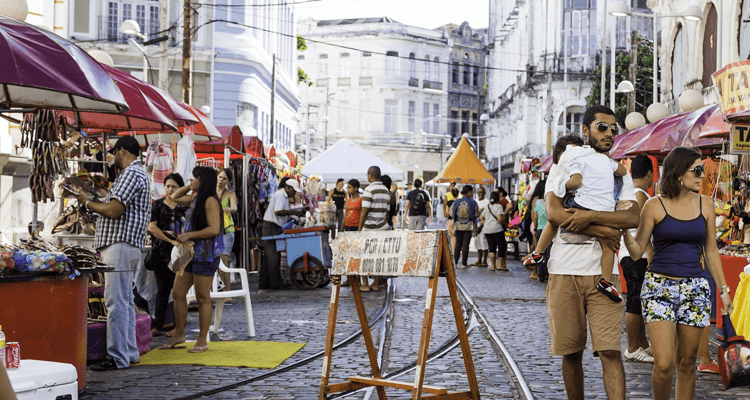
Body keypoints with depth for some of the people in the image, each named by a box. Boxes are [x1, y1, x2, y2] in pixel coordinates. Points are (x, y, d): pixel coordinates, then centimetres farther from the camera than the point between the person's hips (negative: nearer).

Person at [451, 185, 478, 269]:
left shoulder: (456, 202, 0)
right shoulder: (473, 203, -7)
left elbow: (452, 214, 2)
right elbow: (476, 215, -7)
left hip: (458, 225, 2)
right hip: (469, 226, -2)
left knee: (458, 243, 12)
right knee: (466, 244, 1)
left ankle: (455, 261, 10)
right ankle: (464, 263, 1)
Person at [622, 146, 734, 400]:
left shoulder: (705, 205, 8)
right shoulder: (655, 206, -3)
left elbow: (711, 251, 14)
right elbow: (637, 252, 0)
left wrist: (723, 289, 10)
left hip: (695, 289, 3)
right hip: (659, 286, -3)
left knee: (686, 363, 6)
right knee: (663, 364, -11)